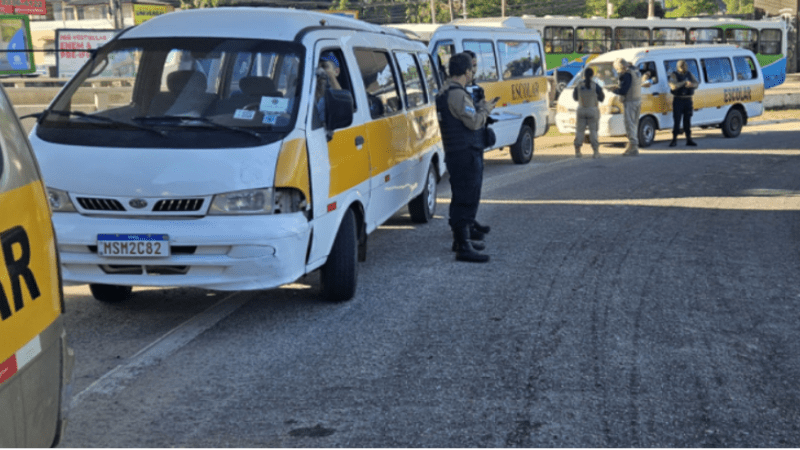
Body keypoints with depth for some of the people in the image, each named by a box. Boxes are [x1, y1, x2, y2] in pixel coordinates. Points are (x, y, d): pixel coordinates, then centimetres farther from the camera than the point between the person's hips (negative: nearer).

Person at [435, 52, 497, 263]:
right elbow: (473, 122, -22)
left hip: (456, 154, 11)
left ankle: (460, 240, 32)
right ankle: (463, 247, -11)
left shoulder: (447, 93, 15)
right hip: (465, 154, -11)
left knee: (462, 199, 20)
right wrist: (484, 110, -5)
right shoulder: (458, 94, -18)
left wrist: (480, 109, 16)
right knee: (466, 200, -10)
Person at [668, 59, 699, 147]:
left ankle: (689, 140, 10)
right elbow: (673, 86, -20)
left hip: (688, 100, 4)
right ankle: (674, 140, 1)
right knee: (676, 121, -5)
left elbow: (696, 84, -2)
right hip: (678, 100, -4)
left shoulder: (690, 74, 11)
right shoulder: (674, 75, -3)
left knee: (687, 121, 6)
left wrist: (691, 84, -24)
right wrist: (685, 82, -19)